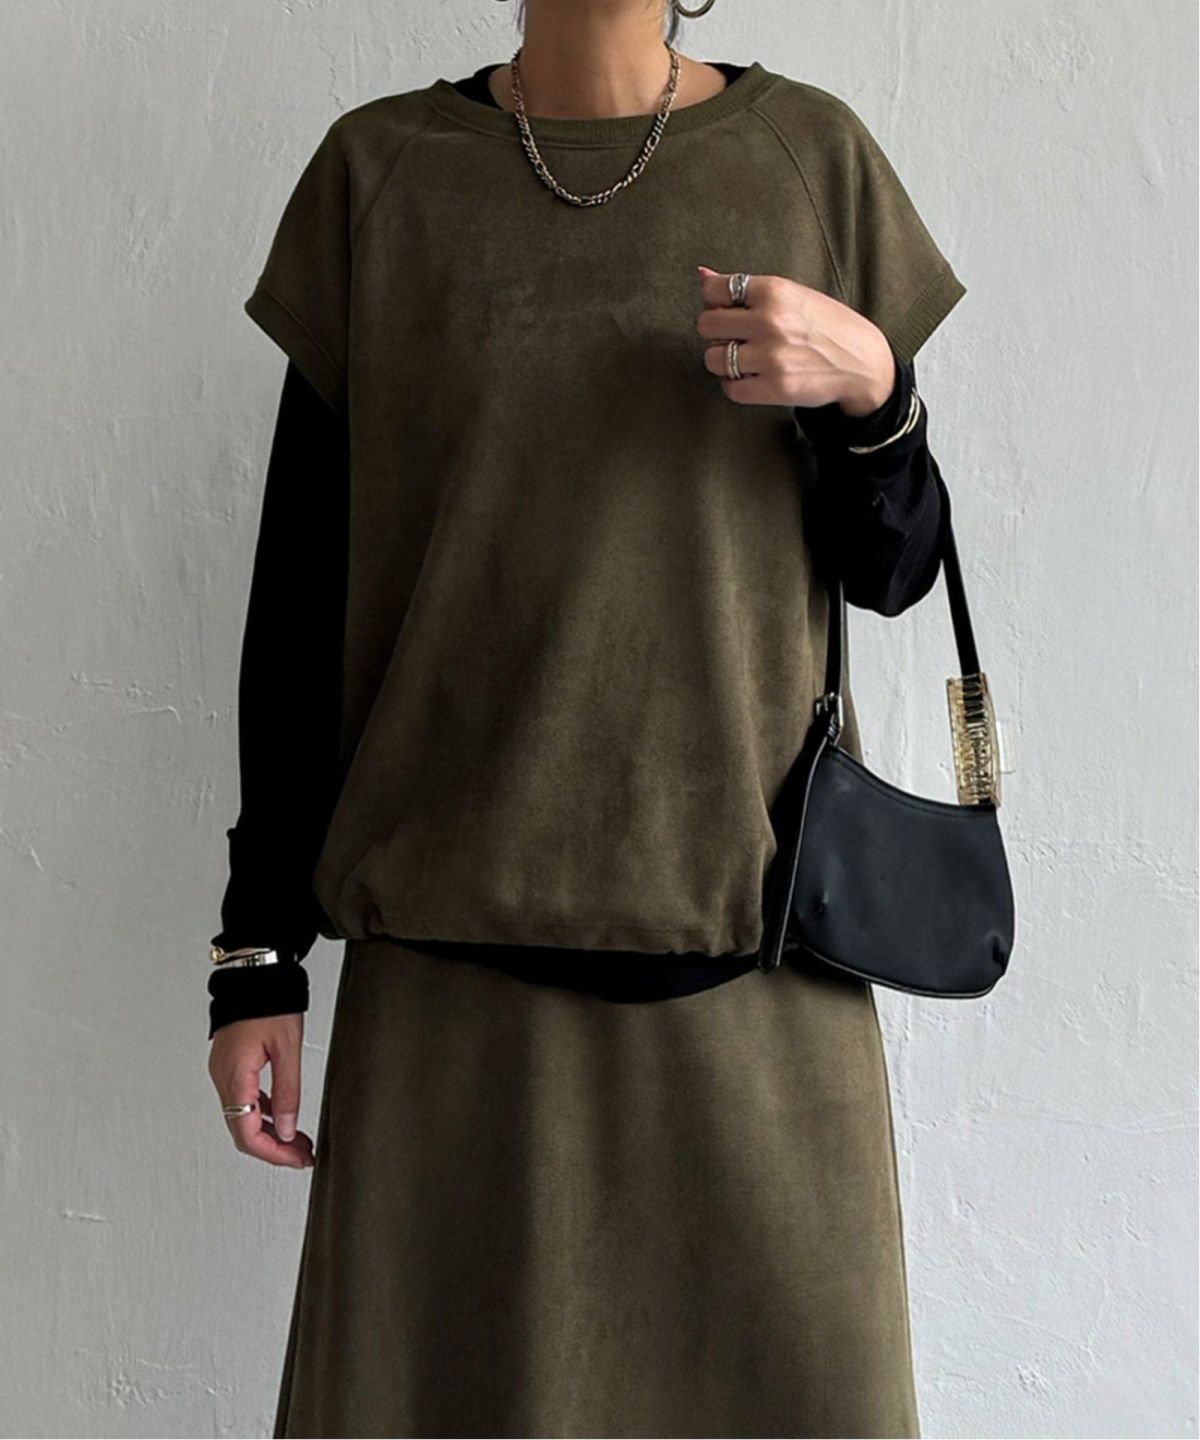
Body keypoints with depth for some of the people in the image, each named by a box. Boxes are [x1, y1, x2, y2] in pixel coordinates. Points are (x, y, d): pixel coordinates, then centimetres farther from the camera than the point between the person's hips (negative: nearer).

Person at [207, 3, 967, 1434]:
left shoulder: (811, 156, 5)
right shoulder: (378, 169, 4)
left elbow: (891, 569, 9)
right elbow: (300, 584, 4)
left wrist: (872, 387, -13)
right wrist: (257, 954, 3)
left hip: (745, 921, 1)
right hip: (455, 940, 0)